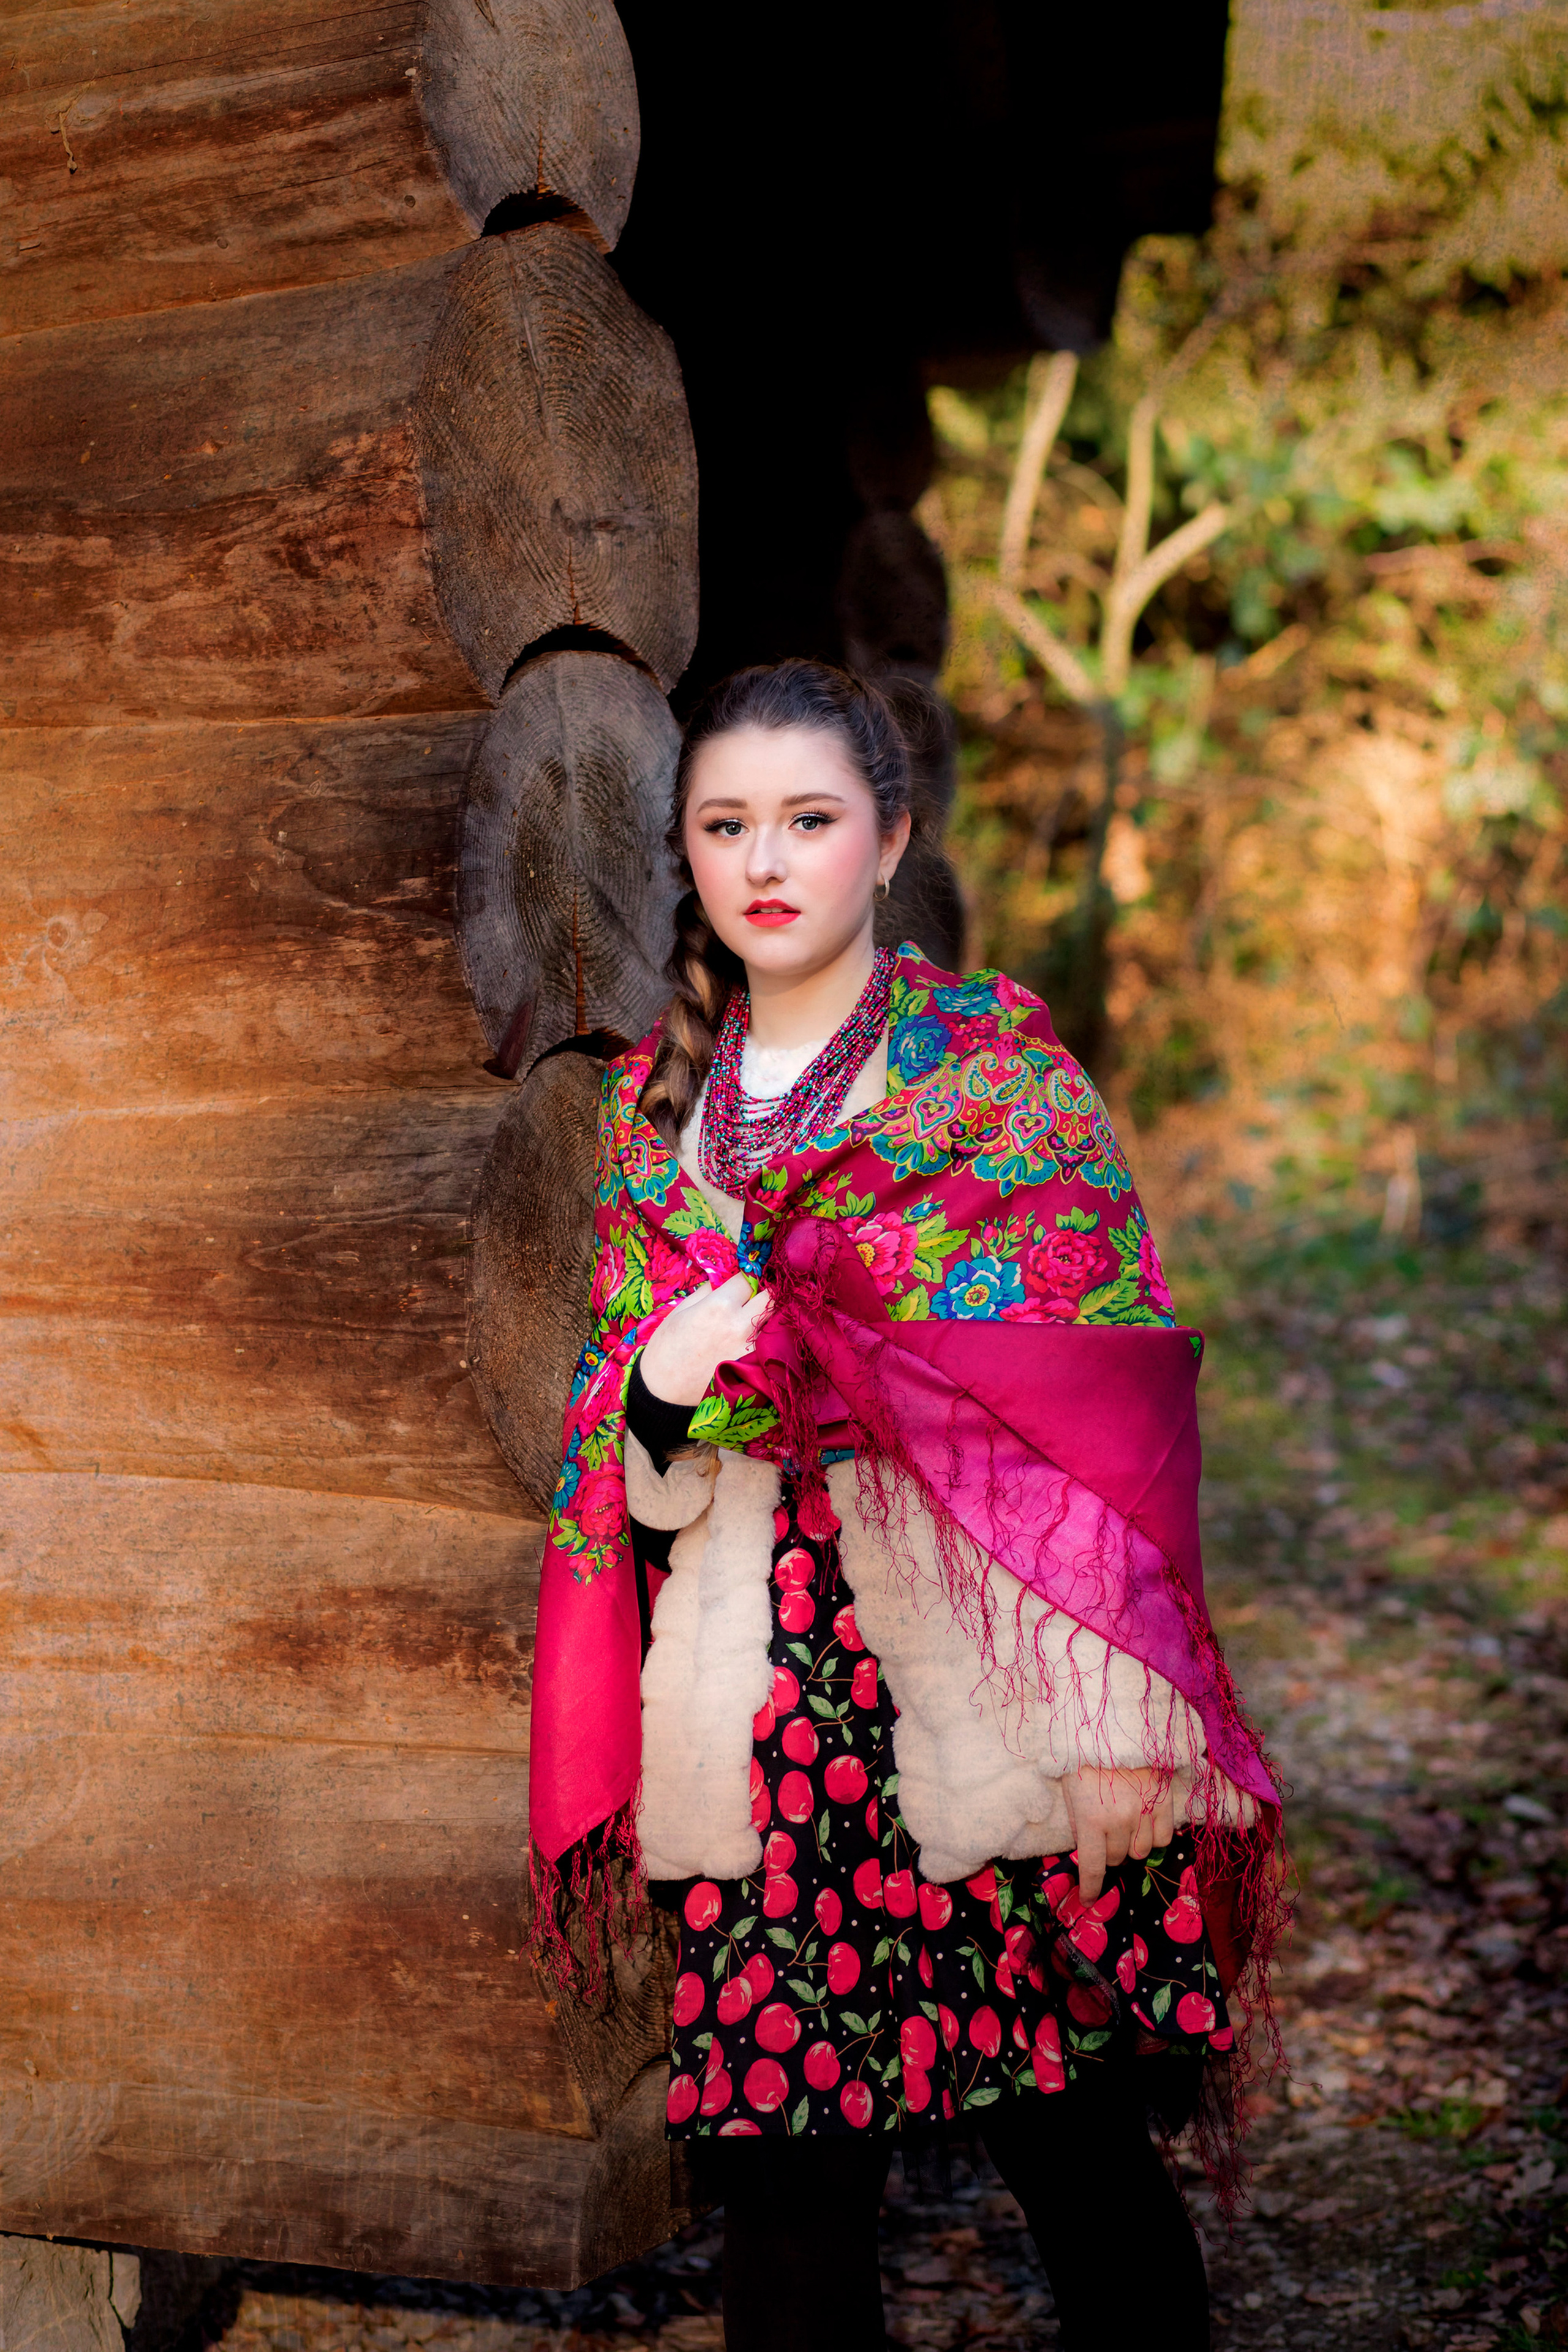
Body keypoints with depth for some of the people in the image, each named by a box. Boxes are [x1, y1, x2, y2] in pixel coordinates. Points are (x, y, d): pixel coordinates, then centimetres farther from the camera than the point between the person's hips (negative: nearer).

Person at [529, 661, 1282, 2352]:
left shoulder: (999, 1058, 0)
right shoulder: (650, 1100, 13)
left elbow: (1102, 1390, -6)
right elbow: (611, 1448, 17)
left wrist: (1122, 1717, -13)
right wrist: (661, 1379, -8)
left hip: (981, 1682, -3)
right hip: (745, 1708, 3)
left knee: (1074, 2141, 2)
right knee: (780, 2169, 4)